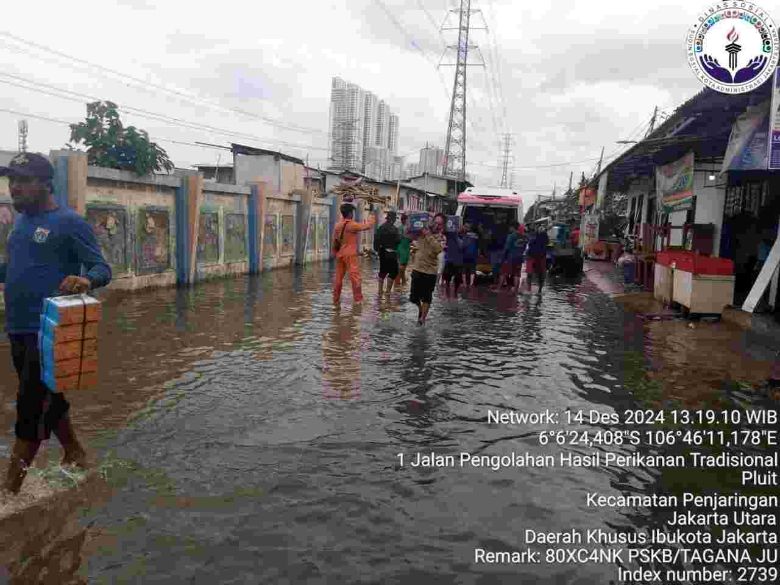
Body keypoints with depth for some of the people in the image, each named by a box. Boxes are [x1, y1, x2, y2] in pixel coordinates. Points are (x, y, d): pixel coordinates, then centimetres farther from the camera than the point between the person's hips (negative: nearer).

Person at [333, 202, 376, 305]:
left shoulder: (338, 225, 8)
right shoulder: (352, 224, -12)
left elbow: (335, 242, 12)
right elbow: (367, 226, -7)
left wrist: (335, 253, 22)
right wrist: (372, 219, 12)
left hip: (340, 254, 7)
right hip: (350, 254, -7)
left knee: (338, 277, 10)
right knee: (355, 277, -5)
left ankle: (336, 300, 14)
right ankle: (358, 299, -7)